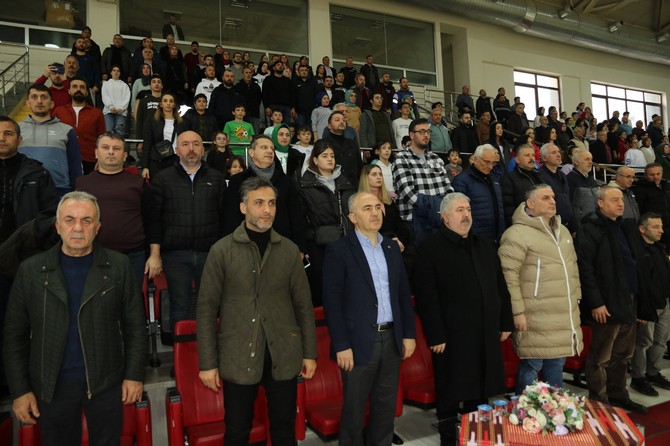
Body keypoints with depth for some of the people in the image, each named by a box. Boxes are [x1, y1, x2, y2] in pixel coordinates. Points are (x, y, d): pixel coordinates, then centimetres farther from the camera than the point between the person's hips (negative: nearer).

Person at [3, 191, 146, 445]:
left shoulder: (118, 266, -5)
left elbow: (135, 326, -2)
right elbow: (14, 335, 1)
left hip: (106, 383, 0)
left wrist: (134, 375, -4)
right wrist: (20, 390, -1)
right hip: (52, 386, 1)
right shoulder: (31, 271, -3)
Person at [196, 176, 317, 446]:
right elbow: (206, 309, -4)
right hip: (238, 358, -2)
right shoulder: (222, 250, -5)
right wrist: (208, 363, -5)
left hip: (283, 356, 2)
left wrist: (310, 353, 5)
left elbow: (303, 305, 6)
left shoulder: (289, 250, 2)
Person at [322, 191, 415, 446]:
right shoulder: (338, 251, -9)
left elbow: (404, 294, 12)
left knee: (386, 406, 17)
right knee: (354, 408, 10)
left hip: (391, 339, 5)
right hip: (360, 342, -5)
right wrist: (342, 346, -15)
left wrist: (409, 334, 7)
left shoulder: (392, 248, 9)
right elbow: (332, 301, -12)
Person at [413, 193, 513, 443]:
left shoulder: (485, 246, 14)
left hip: (486, 337, 6)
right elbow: (426, 297, -14)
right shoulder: (430, 249, -9)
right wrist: (436, 336, -17)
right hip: (451, 338, -6)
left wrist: (505, 323, 13)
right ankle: (448, 438, 25)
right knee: (450, 397, 7)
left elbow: (500, 287, 17)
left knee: (480, 394, 18)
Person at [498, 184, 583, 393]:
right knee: (531, 365, 1)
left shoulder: (563, 231, 15)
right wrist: (517, 311, -18)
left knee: (557, 363, 18)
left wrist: (576, 298, 21)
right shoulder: (517, 234, -14)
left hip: (564, 316, 8)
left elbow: (573, 268, 24)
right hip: (536, 318, -8)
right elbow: (508, 275, -18)